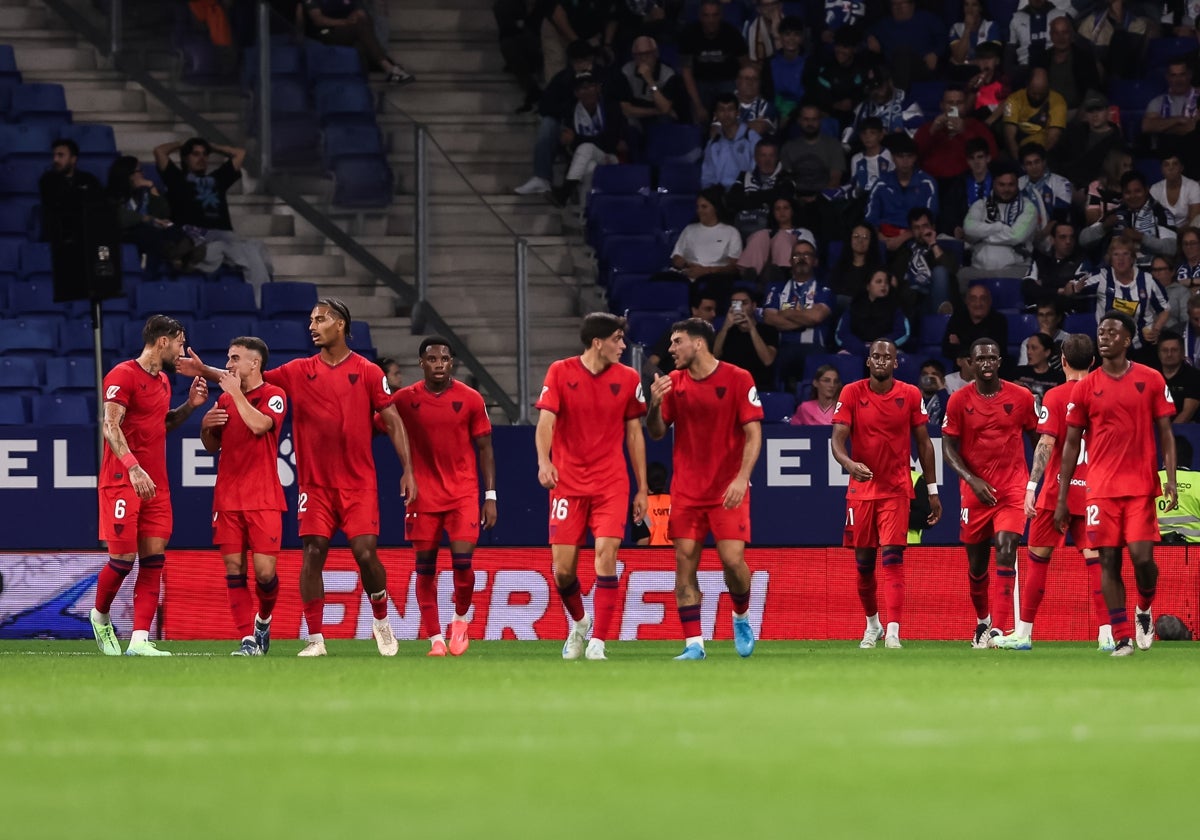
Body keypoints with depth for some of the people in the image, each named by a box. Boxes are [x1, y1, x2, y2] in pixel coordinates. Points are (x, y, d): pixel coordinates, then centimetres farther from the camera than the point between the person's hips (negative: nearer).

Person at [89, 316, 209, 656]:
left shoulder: (163, 381, 16)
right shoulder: (124, 375, -10)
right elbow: (111, 426, -19)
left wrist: (190, 405, 13)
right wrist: (133, 467, -30)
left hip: (155, 484, 8)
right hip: (121, 482, -8)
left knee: (153, 560, -1)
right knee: (124, 558, -6)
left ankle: (139, 641, -4)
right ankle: (100, 616, 21)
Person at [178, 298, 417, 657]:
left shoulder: (367, 372, -1)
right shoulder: (300, 371, 5)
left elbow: (393, 422, 2)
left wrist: (408, 470, -3)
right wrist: (204, 371, -7)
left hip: (358, 483, -2)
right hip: (315, 483, 2)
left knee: (365, 552, -10)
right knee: (313, 553, -6)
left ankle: (381, 621, 16)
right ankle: (315, 639, -1)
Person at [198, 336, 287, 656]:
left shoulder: (274, 395, -3)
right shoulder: (225, 399, 14)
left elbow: (259, 425, -23)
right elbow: (212, 446, 23)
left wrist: (236, 392, -16)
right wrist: (206, 427, 2)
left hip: (263, 500, -5)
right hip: (228, 497, 5)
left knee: (265, 571, -9)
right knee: (233, 568, -3)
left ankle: (263, 619, 20)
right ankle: (249, 639, -1)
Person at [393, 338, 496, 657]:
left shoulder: (470, 399, -1)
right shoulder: (404, 400, -1)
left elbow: (485, 448, 4)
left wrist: (490, 496, 0)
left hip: (463, 493, -1)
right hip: (423, 495, 1)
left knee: (462, 561, -10)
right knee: (425, 567, 1)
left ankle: (460, 619, 17)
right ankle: (435, 639, 9)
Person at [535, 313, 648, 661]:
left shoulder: (628, 378, 4)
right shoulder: (560, 372, -1)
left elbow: (634, 433, 10)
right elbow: (546, 420, -9)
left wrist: (642, 488, 9)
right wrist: (544, 461, -28)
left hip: (611, 483, 0)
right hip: (568, 483, 0)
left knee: (606, 556, -16)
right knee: (563, 569, -1)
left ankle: (597, 643, -12)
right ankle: (579, 624, 30)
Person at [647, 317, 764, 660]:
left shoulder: (738, 380, -6)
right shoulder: (674, 382, 6)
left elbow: (753, 433, -8)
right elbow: (656, 433, 8)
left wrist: (742, 478, -19)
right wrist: (655, 404, -13)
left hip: (728, 489, -4)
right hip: (686, 489, 4)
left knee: (733, 560, -11)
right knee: (684, 562, -4)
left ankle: (741, 618, 19)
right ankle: (693, 644, 0)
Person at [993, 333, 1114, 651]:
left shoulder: (1055, 396, -7)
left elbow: (1046, 444, -15)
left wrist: (1031, 487, -15)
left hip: (1057, 491, -3)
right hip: (1092, 492, 3)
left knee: (1038, 558, 7)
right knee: (1094, 559, 1)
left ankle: (1024, 633, 12)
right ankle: (1106, 633, -9)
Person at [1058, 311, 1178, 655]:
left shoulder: (1151, 380, 3)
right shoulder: (1086, 387, 5)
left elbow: (1165, 433, 5)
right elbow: (1071, 444, 8)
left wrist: (1171, 480, -7)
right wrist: (1062, 499, 5)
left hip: (1141, 485, -1)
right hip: (1101, 488, 1)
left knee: (1142, 556, -10)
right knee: (1109, 560, -2)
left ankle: (1144, 610, 20)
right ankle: (1122, 639, 2)